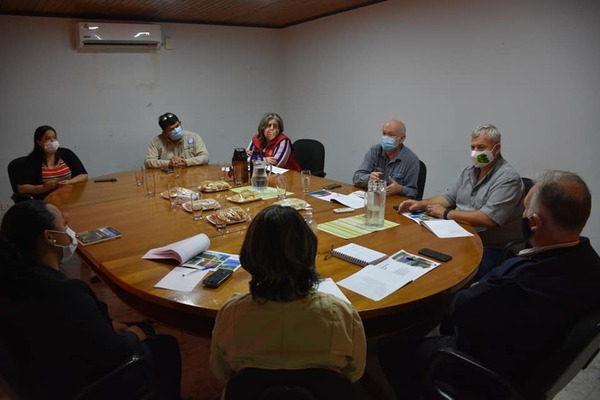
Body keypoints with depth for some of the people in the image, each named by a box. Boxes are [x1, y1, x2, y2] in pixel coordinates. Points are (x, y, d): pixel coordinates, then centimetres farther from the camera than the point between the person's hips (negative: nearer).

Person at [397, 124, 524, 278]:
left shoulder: (508, 178, -14)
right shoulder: (470, 171, 13)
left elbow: (487, 219, -24)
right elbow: (448, 197, 17)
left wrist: (446, 213, -16)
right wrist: (420, 204, -2)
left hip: (489, 249, -7)